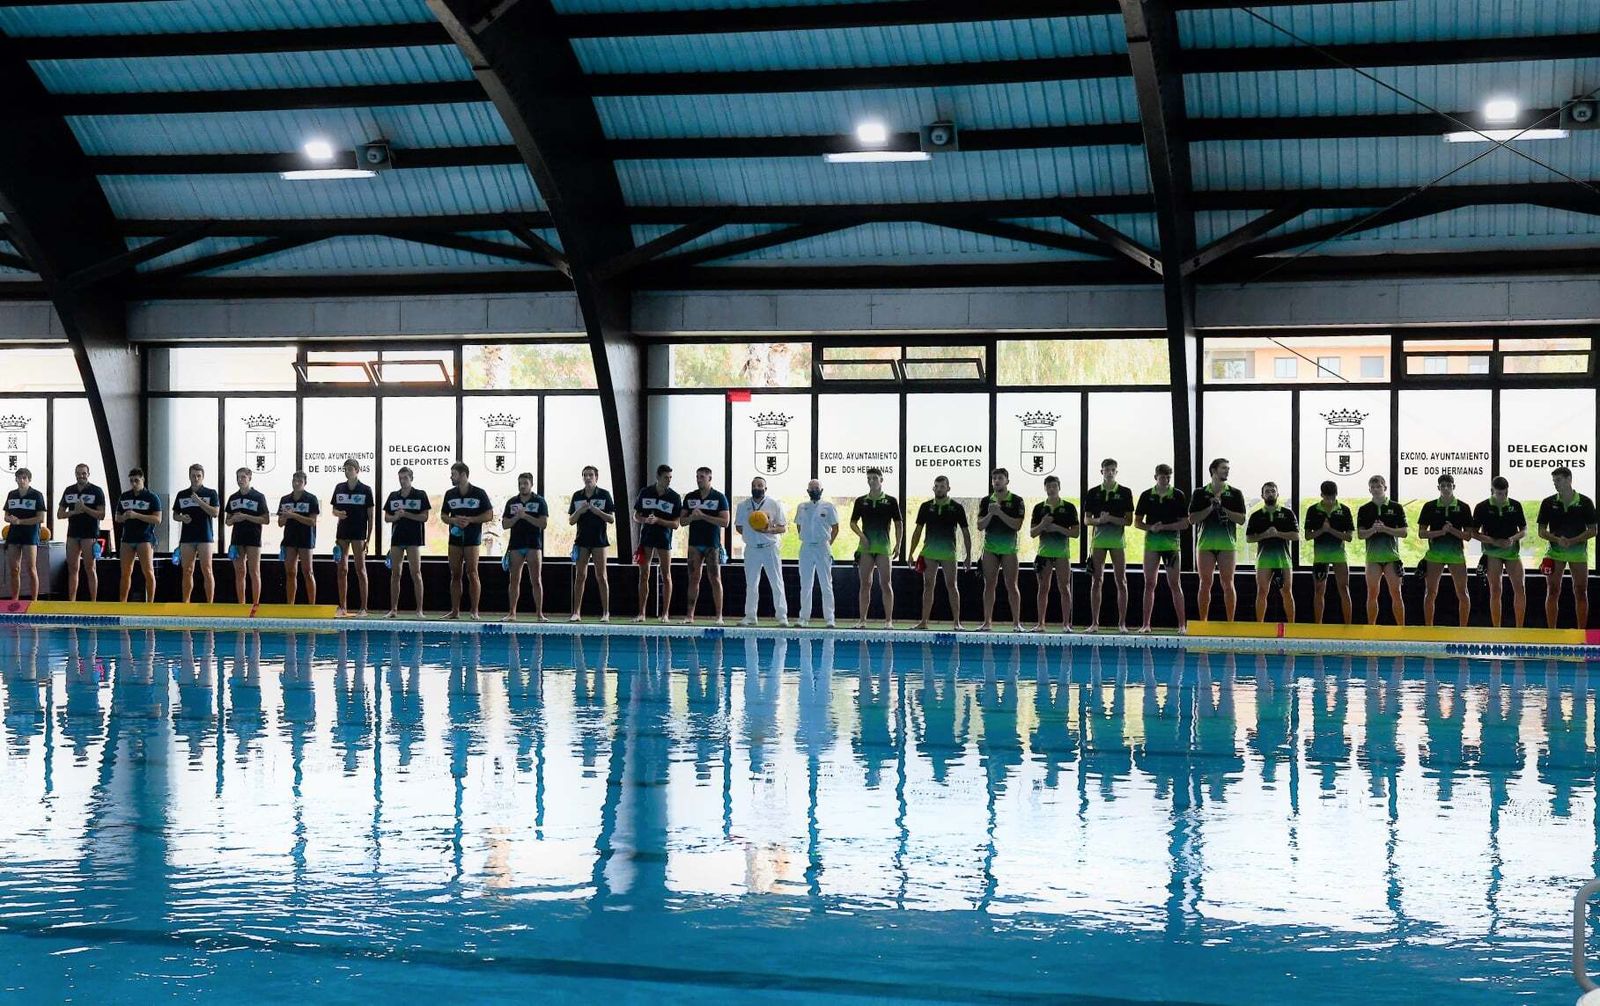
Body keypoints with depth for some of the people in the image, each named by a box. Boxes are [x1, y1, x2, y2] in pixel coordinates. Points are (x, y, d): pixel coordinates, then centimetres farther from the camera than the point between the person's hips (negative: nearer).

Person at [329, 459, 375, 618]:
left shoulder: (366, 490, -3)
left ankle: (364, 608, -1)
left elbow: (370, 515, -2)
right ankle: (343, 606, 9)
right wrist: (338, 513, -10)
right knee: (341, 570, 4)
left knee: (360, 569, -2)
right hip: (342, 531, 4)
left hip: (359, 533, -4)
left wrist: (369, 537, -7)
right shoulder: (339, 488, 8)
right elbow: (333, 509, 15)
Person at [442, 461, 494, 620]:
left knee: (472, 574, -7)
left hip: (472, 538, -4)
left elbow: (489, 515, -4)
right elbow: (444, 516, 14)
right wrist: (454, 520, -8)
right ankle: (455, 611, 9)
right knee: (455, 575, 5)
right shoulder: (450, 494, 9)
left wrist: (469, 519, -14)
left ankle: (475, 611, -4)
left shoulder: (479, 493, -3)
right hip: (455, 537, 4)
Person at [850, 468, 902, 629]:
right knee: (865, 584, 3)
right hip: (865, 547, 2)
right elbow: (853, 522, 12)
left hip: (884, 547, -2)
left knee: (886, 584, -3)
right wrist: (862, 536, -6)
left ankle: (889, 620, -1)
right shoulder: (861, 501, 9)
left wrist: (898, 544, -6)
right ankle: (862, 619, 7)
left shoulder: (890, 501, 4)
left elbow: (899, 524, 4)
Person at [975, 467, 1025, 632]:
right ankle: (987, 622, 6)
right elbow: (980, 526, 3)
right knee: (989, 585, 3)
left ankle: (1016, 622, -1)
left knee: (1011, 585, -2)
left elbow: (1017, 524, -10)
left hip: (1009, 548, -3)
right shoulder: (985, 501, 8)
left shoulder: (1016, 501, 0)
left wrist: (1000, 513, -17)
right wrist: (990, 514, -14)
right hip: (990, 547, 3)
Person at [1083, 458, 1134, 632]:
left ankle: (1122, 623, 2)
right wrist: (1099, 520, -12)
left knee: (1121, 582, -1)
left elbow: (1128, 520, 0)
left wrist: (1111, 518, -14)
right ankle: (1094, 623, 5)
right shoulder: (1093, 493, 9)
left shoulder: (1125, 492, 4)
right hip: (1098, 539, 1)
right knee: (1096, 582, 2)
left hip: (1118, 539, -1)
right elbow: (1086, 519, 8)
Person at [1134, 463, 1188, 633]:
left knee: (1175, 585, -1)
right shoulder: (1146, 496, 6)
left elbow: (1185, 523, -1)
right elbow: (1137, 522, 8)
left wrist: (1164, 527, -12)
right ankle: (1146, 624, 4)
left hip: (1172, 543, -2)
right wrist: (1151, 528, -10)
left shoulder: (1178, 496, 2)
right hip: (1151, 543, 2)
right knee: (1149, 584, 2)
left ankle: (1182, 624, 2)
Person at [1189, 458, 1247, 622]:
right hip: (1205, 543, 0)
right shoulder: (1200, 493, 9)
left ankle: (1230, 622, 1)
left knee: (1228, 584, -2)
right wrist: (1211, 508, -9)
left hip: (1227, 544, 0)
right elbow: (1192, 519, 2)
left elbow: (1241, 519, 1)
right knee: (1205, 584, 2)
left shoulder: (1235, 494, 8)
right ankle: (1203, 622, 7)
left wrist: (1222, 508, -9)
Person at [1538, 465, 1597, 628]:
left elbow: (1592, 530, -1)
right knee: (1552, 592, 0)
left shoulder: (1585, 502, -1)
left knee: (1581, 593, 2)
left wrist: (1572, 541, -15)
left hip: (1578, 552, -1)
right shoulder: (1548, 503, 2)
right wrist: (1557, 540, -16)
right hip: (1555, 552, 1)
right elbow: (1541, 531, 3)